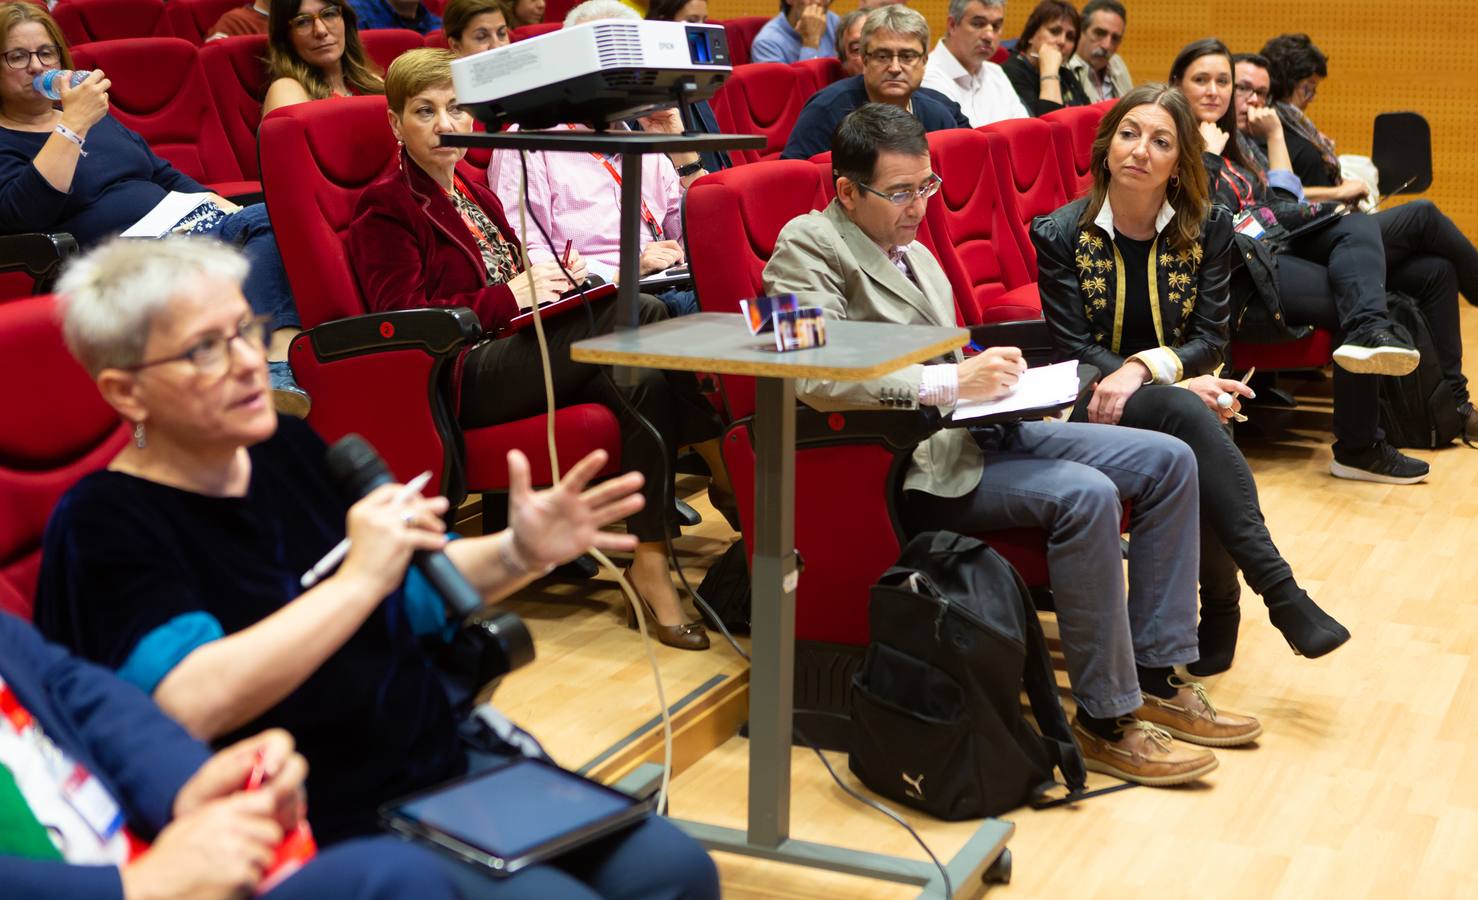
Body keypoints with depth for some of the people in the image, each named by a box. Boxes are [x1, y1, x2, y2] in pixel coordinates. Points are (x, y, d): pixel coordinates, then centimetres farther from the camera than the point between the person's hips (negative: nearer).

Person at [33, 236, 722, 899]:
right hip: (329, 831, -7)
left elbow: (411, 597, 19)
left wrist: (519, 553, -1)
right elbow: (191, 706, -29)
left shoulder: (287, 449, 7)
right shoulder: (103, 524, -12)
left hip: (447, 760, 7)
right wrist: (359, 579, -28)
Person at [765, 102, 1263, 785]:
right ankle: (1105, 721, -19)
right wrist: (951, 381, -24)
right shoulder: (808, 246, -7)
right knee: (1084, 494, -30)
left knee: (1169, 461, 1)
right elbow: (814, 377, -22)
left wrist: (995, 376, 3)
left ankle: (1155, 677, 5)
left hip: (977, 430, 10)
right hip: (910, 463, -10)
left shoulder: (914, 252, 21)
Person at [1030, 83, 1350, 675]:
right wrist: (1178, 384, -20)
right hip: (1095, 405, -2)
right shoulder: (1060, 234, -3)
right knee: (1185, 413, -36)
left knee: (1193, 458, -35)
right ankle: (1280, 592, -39)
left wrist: (1143, 367, -23)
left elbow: (1210, 340, -1)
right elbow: (1074, 350, -7)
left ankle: (1219, 606, -19)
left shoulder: (1209, 228, 4)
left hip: (1176, 398, 2)